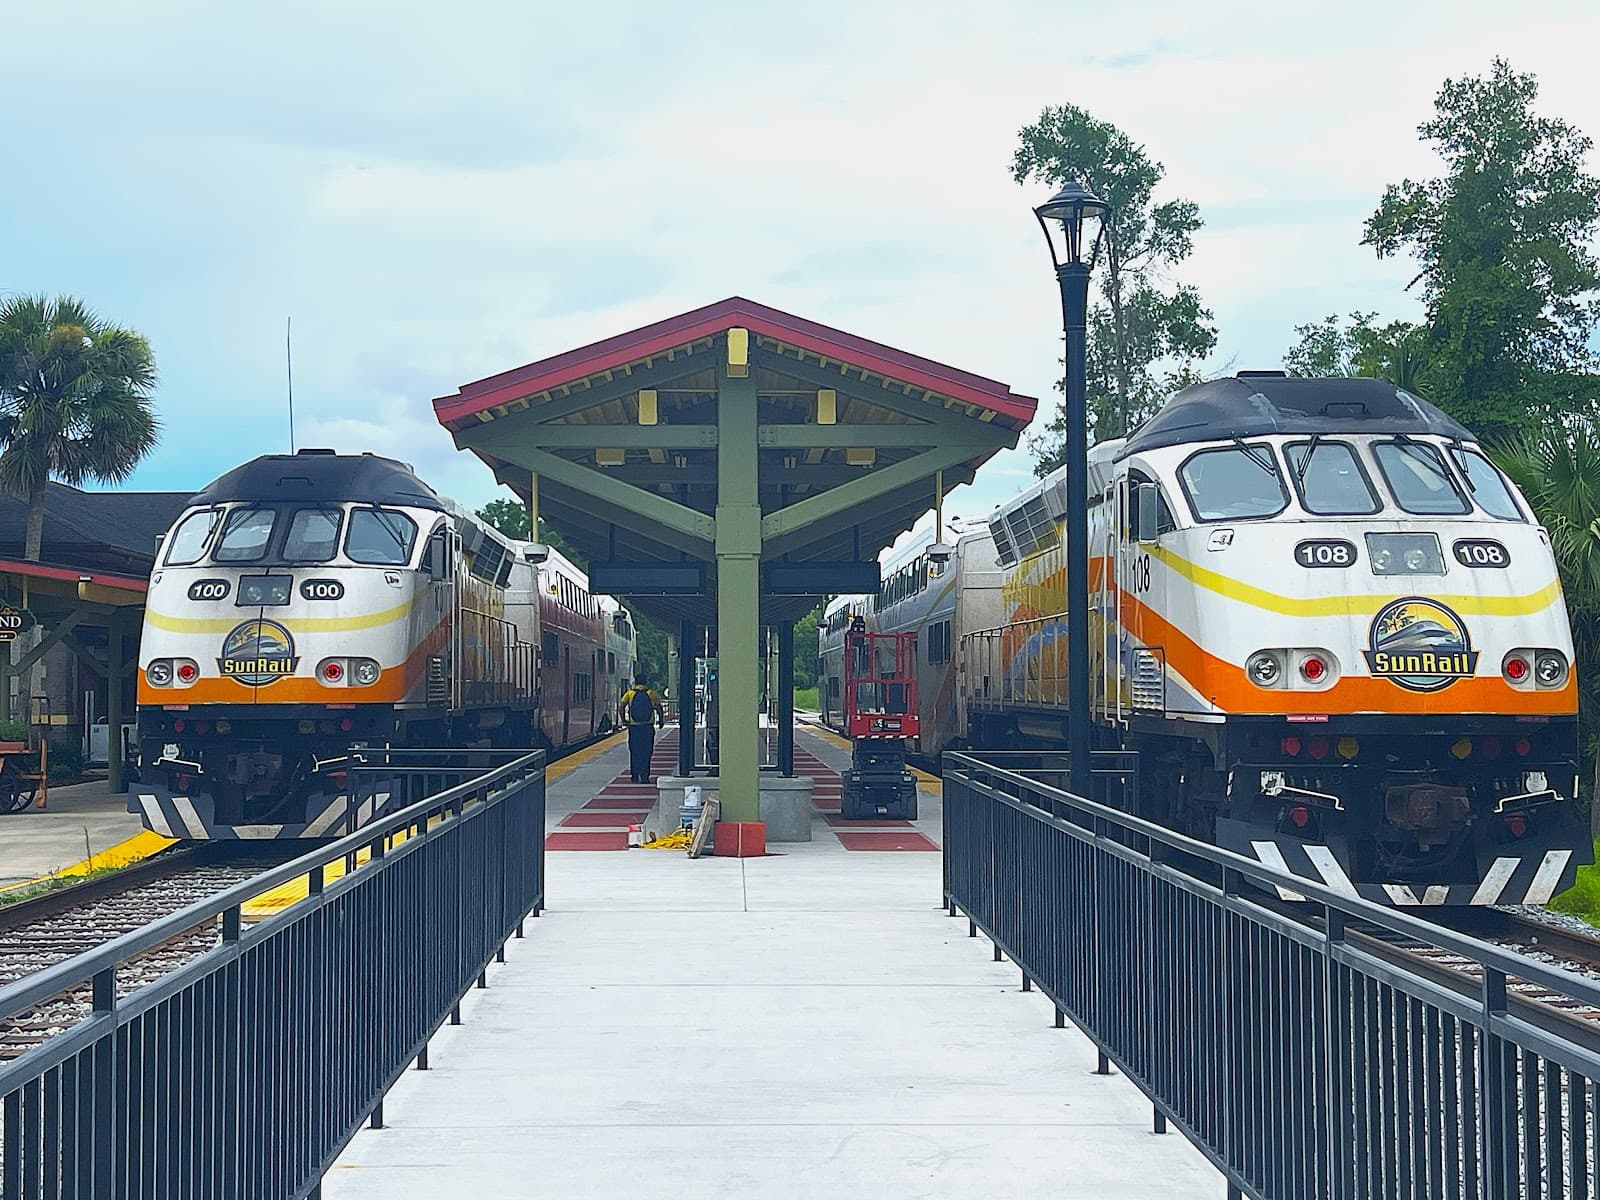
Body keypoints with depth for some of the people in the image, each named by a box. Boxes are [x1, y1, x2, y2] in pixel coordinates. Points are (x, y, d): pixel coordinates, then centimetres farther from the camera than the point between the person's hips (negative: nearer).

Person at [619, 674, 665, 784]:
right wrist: (661, 721, 8)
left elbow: (621, 707, -9)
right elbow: (659, 709, -3)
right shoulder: (651, 694, 2)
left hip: (633, 727, 1)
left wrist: (624, 720, -2)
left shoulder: (629, 693, 3)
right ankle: (644, 777, -2)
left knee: (634, 753, 11)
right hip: (648, 727, -1)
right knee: (646, 753, 4)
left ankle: (634, 776, 11)